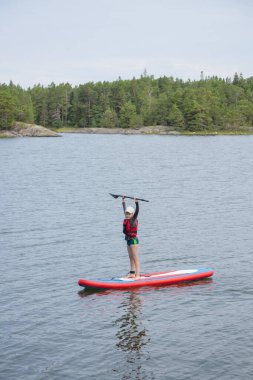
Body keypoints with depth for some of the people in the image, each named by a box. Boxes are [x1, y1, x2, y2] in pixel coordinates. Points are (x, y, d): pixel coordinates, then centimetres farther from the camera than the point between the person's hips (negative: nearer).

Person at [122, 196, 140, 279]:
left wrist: (136, 202, -32)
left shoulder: (134, 220, -11)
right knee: (131, 257, 13)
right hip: (128, 240, 8)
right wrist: (123, 201, 24)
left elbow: (137, 211, -23)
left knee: (135, 258, -8)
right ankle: (132, 273, 20)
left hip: (133, 240, -8)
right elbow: (124, 209, 18)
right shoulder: (126, 220, 6)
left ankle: (137, 274, -8)